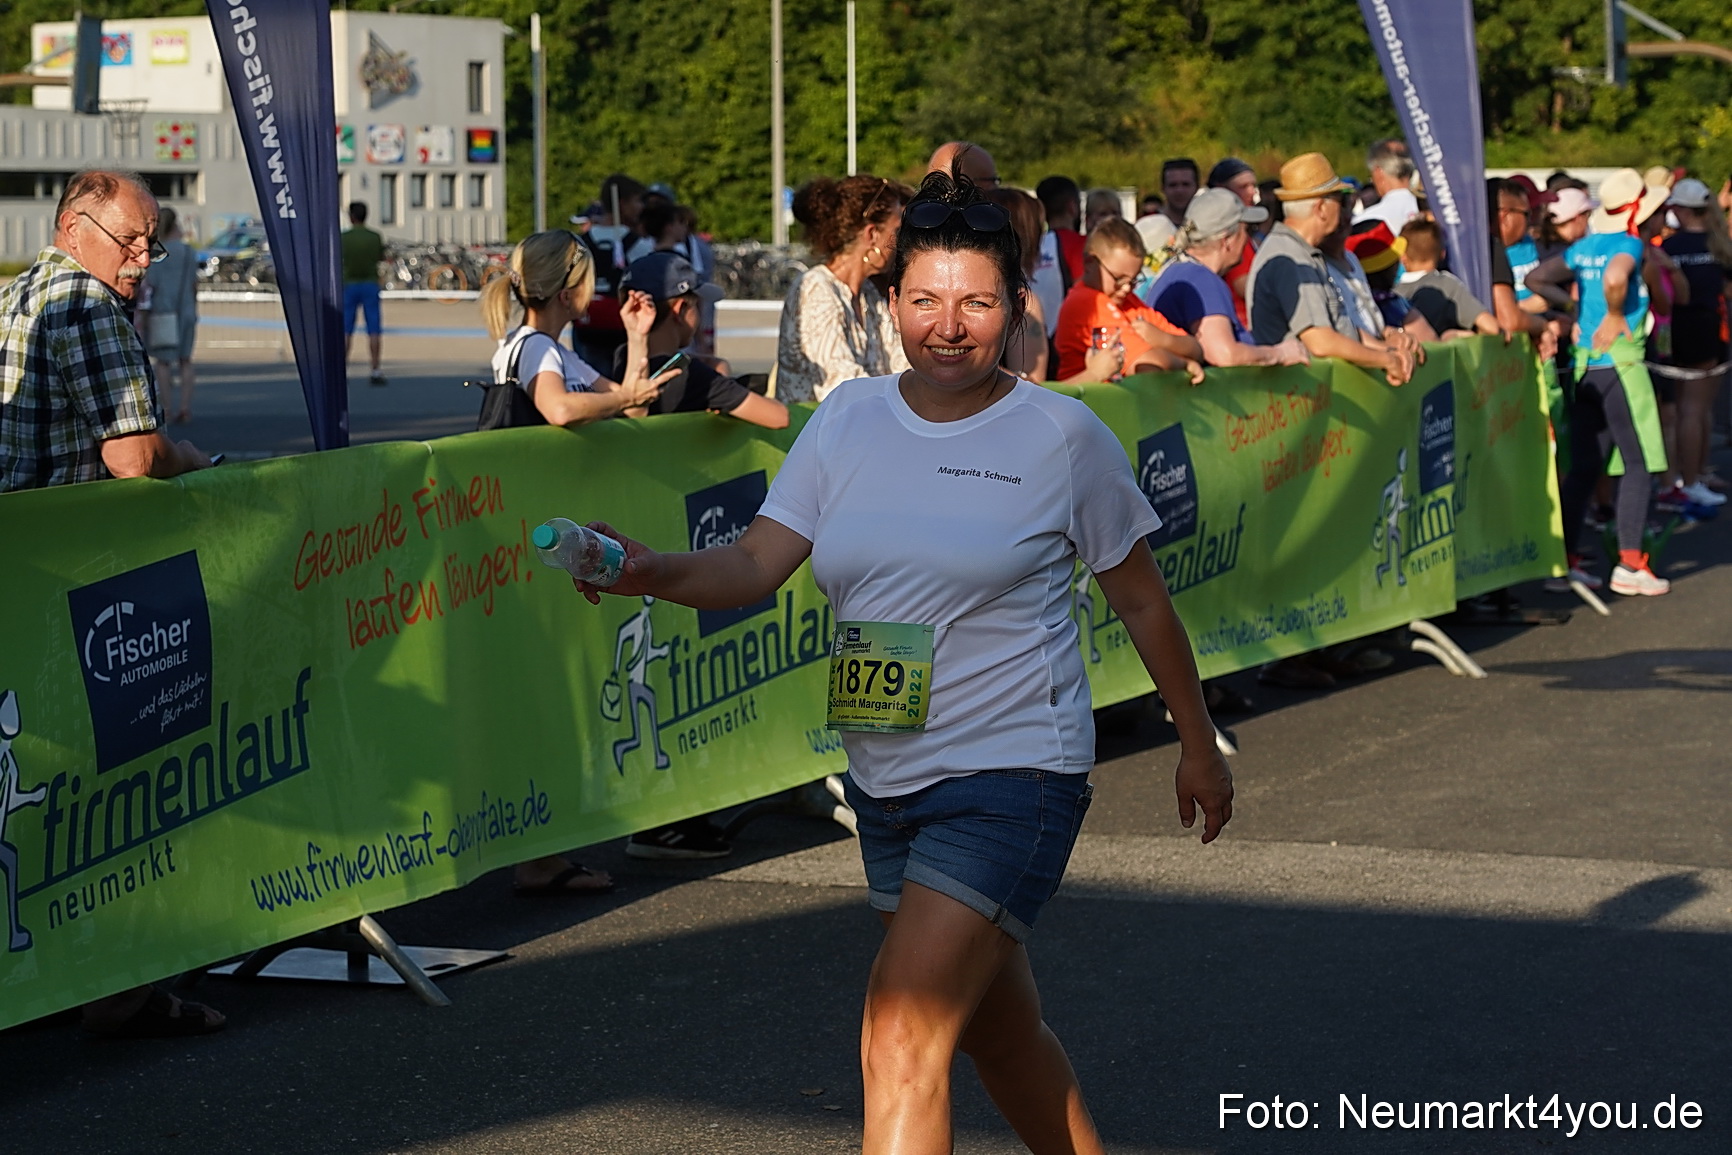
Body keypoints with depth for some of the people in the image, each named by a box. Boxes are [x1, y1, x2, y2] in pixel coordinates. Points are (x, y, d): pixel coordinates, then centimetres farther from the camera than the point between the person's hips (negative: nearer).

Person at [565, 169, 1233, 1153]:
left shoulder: (1064, 435, -7)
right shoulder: (850, 420, 3)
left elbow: (1141, 599, 3)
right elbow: (755, 564, -3)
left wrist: (1198, 744, 10)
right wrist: (656, 573, -23)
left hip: (1014, 777, -6)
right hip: (884, 778, 6)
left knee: (902, 1041, -16)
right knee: (997, 1026, 21)